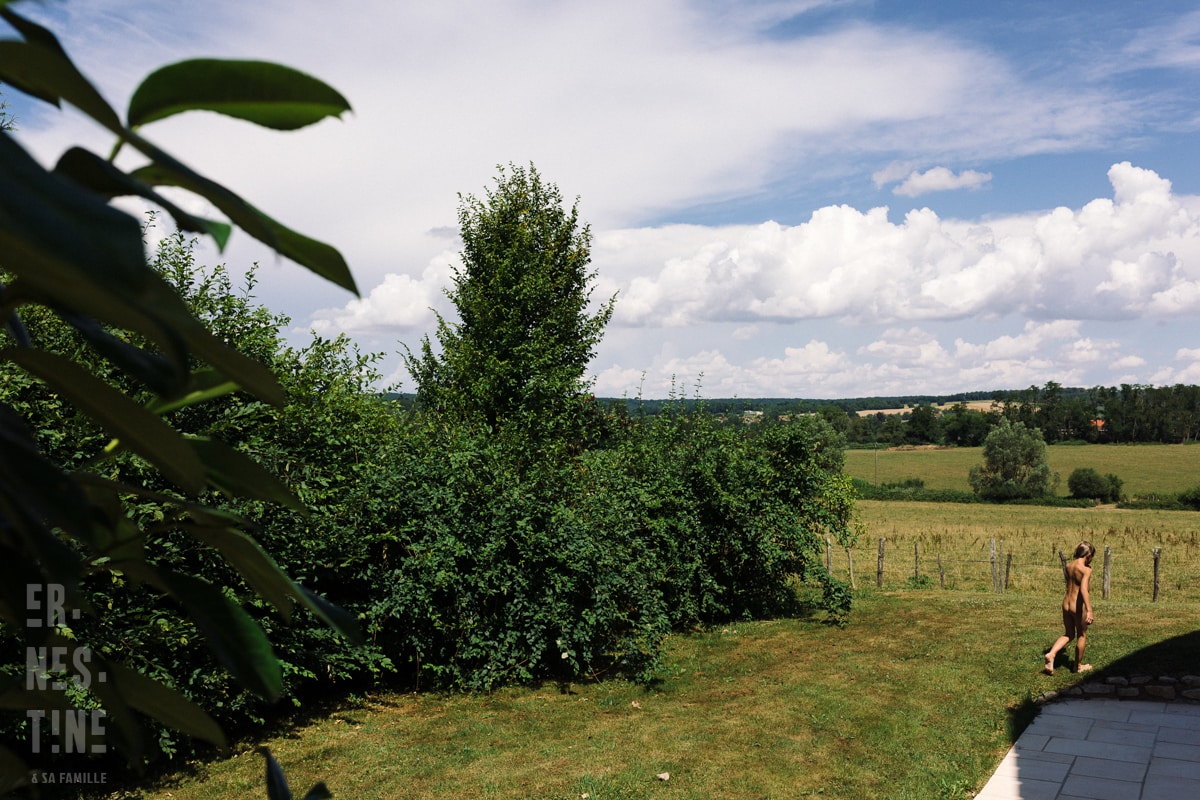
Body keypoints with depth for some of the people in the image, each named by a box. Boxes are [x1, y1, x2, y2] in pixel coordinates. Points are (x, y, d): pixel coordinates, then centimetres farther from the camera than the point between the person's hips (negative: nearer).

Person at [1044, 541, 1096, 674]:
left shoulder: (1068, 566, 5)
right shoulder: (1086, 570, -17)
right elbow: (1084, 589, -30)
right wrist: (1089, 610, -35)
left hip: (1066, 604, 6)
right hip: (1078, 606, -6)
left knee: (1068, 634, 21)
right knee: (1082, 636, 15)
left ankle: (1051, 654, -1)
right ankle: (1078, 666, 28)